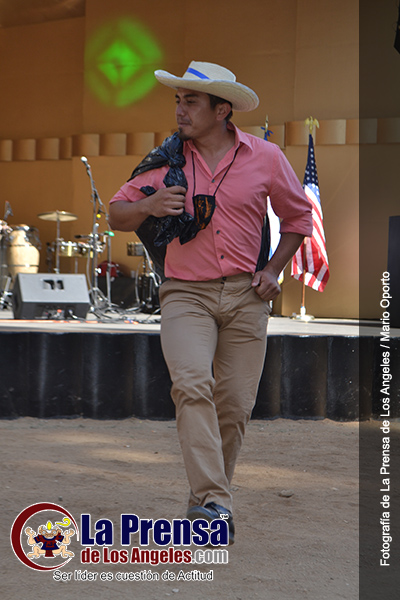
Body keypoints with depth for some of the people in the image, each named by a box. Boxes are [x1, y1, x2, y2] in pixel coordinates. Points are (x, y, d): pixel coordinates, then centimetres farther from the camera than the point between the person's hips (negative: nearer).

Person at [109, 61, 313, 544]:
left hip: (245, 295, 1)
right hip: (186, 294, -1)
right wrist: (149, 206, -12)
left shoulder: (266, 157, 2)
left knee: (235, 404, 1)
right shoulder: (167, 160, 3)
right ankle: (213, 504, -29)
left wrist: (274, 270, 4)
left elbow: (297, 215, 16)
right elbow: (117, 215, 10)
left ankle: (206, 502, 22)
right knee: (192, 384, -24)